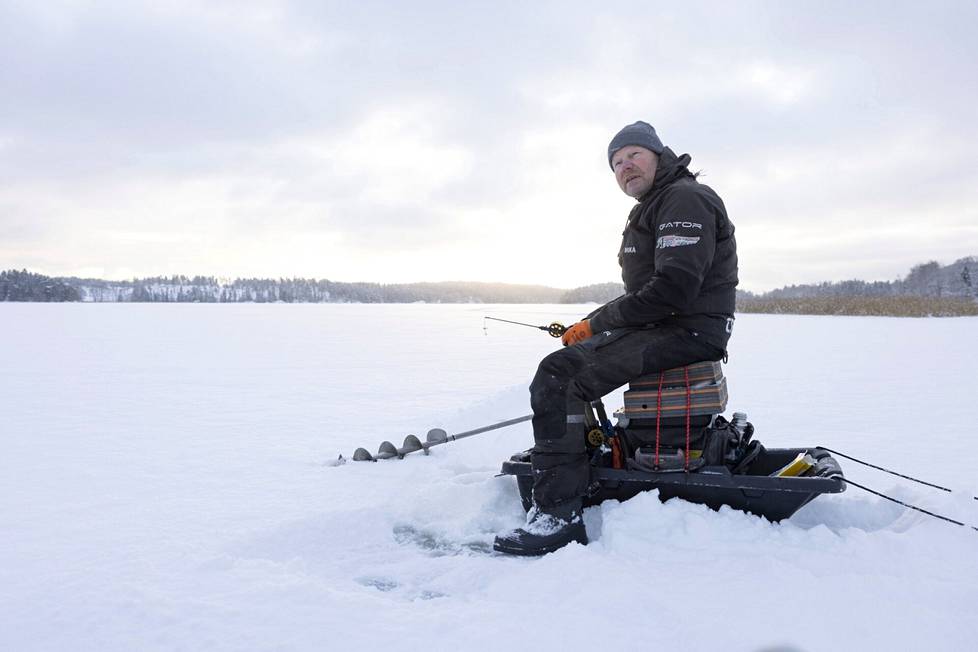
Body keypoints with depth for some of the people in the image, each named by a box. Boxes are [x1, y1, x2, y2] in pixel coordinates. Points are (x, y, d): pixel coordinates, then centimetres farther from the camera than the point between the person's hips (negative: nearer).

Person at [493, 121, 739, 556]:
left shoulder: (685, 198, -9)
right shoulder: (651, 209, 25)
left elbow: (674, 287, -23)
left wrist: (597, 322, -15)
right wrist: (593, 326, 7)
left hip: (688, 332, -11)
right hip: (659, 325, 11)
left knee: (558, 378, -24)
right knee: (562, 364, 16)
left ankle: (560, 513, -26)